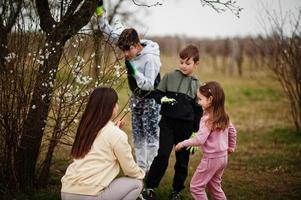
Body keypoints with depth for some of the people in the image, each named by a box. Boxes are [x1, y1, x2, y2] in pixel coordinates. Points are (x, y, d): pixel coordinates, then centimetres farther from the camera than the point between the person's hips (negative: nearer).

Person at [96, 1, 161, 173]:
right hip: (136, 99, 7)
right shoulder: (131, 48, -9)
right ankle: (141, 167, 23)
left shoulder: (150, 59, -29)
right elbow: (111, 33, -3)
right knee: (137, 137, 13)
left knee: (151, 138, -4)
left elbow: (149, 86, -26)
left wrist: (134, 71, -35)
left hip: (150, 101, -7)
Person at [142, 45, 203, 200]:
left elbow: (198, 110, 6)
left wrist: (195, 132, 2)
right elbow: (157, 93, 6)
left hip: (186, 126, 2)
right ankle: (149, 187, 1)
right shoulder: (170, 77, 2)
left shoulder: (196, 85, 4)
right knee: (162, 155, -11)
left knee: (182, 160, 8)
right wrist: (163, 99, -18)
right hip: (168, 123, -1)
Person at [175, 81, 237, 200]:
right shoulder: (223, 116, 3)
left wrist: (183, 143, -13)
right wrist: (231, 146, 30)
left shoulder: (207, 119, -22)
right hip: (223, 157, 9)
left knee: (196, 187, 2)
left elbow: (200, 140, -26)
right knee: (214, 186, 23)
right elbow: (232, 131, 16)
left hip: (211, 158, -9)